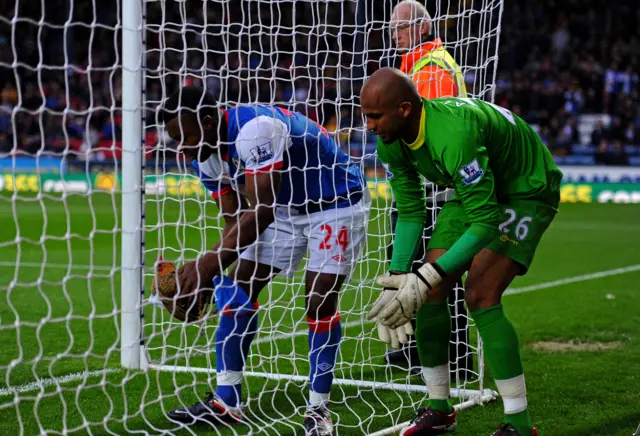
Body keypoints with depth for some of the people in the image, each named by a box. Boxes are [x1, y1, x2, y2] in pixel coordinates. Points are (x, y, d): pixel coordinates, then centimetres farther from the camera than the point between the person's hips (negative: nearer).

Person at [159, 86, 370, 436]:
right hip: (286, 206, 8)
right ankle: (226, 403, 4)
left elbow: (261, 212, -38)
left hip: (337, 202, -8)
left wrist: (209, 263, -41)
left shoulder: (255, 128, -35)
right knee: (240, 287, -2)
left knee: (320, 300, -15)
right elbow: (236, 221, -2)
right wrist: (209, 274, -16)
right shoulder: (206, 156, -7)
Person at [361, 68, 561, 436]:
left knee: (481, 295, -22)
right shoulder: (391, 143, -13)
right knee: (431, 289, -2)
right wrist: (397, 277, -15)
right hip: (477, 190, 8)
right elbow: (410, 211, -3)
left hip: (528, 189, -8)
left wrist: (425, 278, -41)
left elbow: (485, 220, -39)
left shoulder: (453, 134, -40)